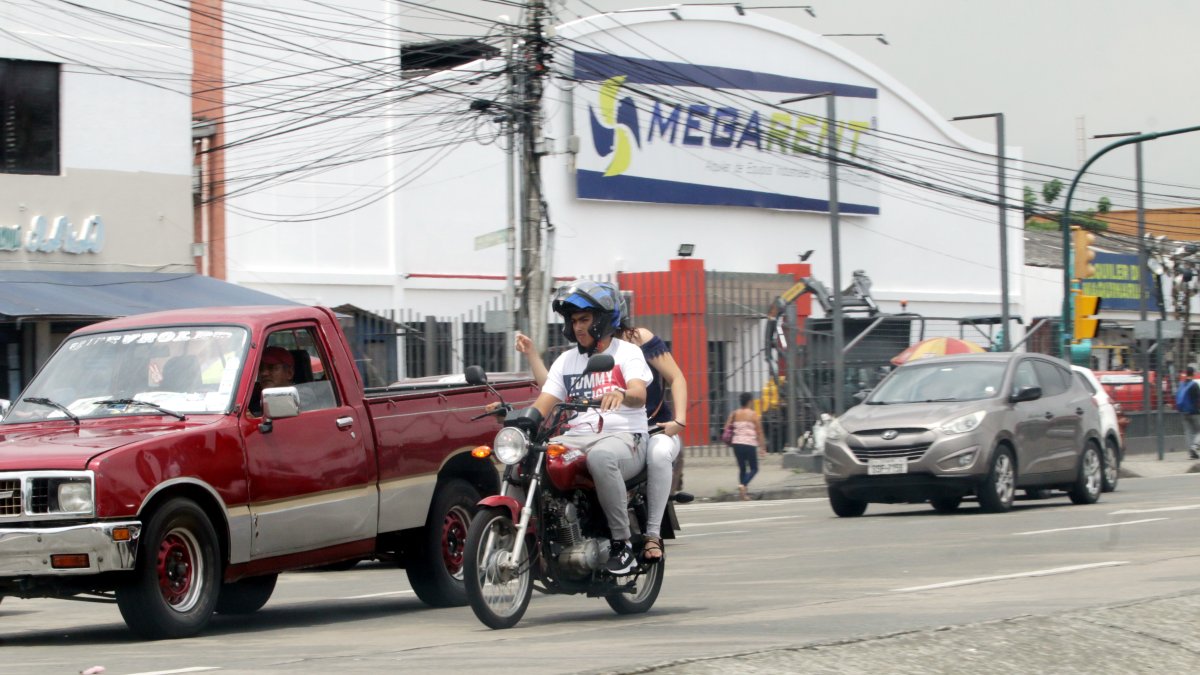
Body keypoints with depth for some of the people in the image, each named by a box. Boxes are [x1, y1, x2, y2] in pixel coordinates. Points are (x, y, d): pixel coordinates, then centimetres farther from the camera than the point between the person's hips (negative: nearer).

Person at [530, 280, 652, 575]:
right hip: (576, 437, 5)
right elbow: (543, 404, 10)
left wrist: (622, 395, -39)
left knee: (600, 457, -42)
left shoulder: (627, 353, 5)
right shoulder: (566, 360, 21)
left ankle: (622, 542, -31)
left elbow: (640, 395, -15)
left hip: (623, 437, -5)